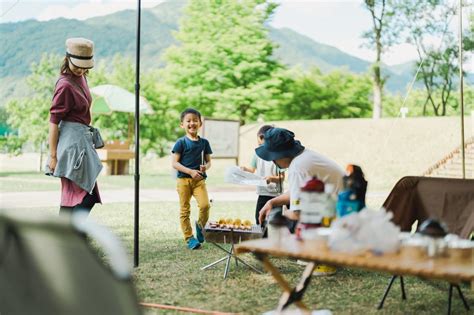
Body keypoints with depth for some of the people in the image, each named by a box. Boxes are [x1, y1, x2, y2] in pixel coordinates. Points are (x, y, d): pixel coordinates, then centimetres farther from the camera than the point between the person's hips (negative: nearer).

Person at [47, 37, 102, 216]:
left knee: (71, 195, 12)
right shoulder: (65, 85, -16)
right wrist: (52, 155, -17)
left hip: (81, 139, 9)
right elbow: (53, 121, -16)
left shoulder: (80, 77, 12)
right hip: (73, 140, -9)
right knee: (86, 197, -9)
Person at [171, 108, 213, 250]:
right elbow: (175, 163, -7)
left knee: (205, 205, -18)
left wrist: (206, 167, -10)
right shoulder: (181, 142, -3)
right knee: (185, 210, 2)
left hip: (199, 179, 2)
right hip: (183, 179, -2)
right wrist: (190, 171, -17)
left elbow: (208, 161, 14)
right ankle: (189, 238, 13)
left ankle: (200, 225, 12)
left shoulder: (204, 142, 7)